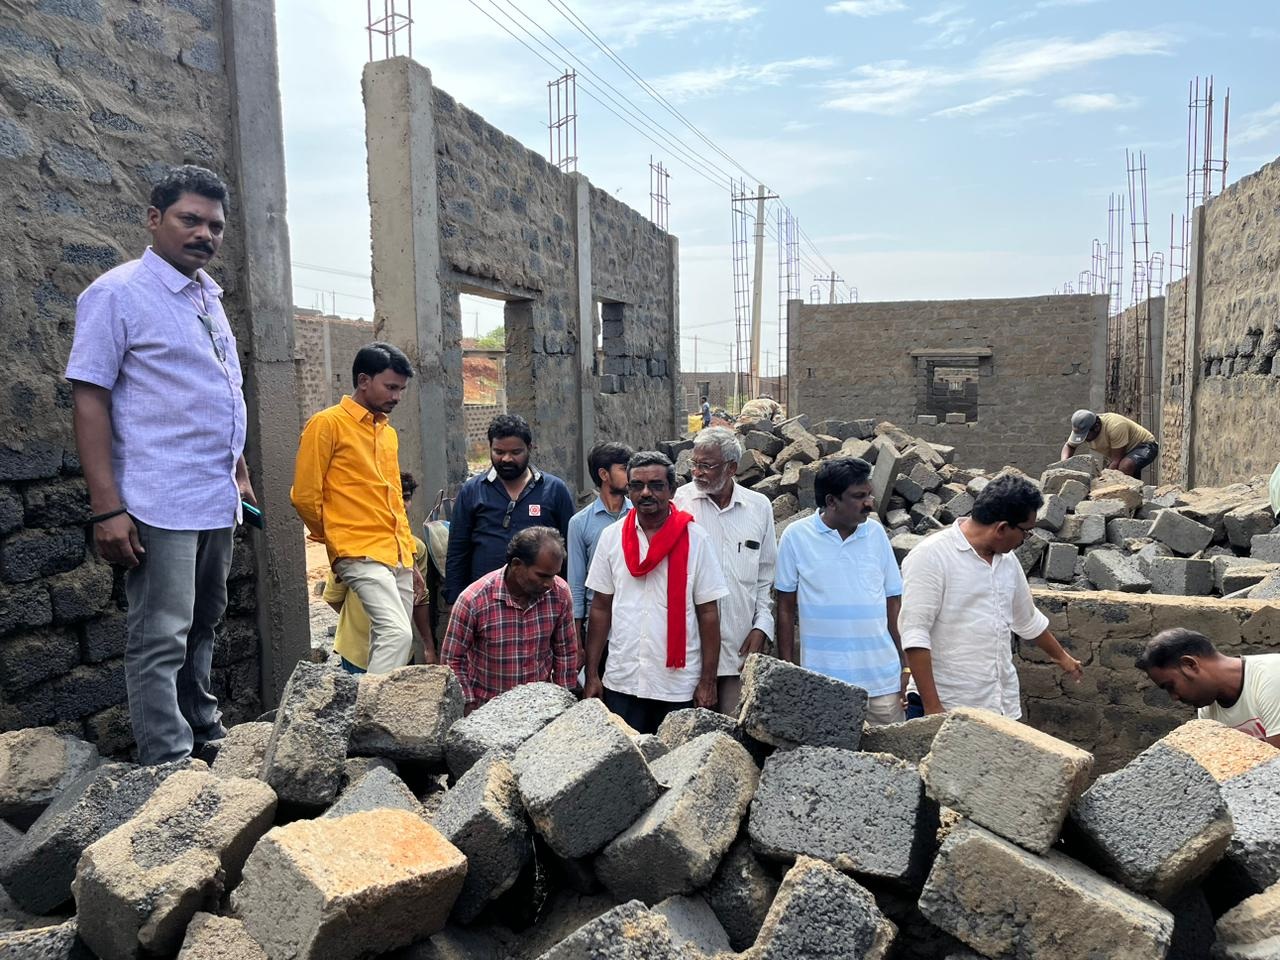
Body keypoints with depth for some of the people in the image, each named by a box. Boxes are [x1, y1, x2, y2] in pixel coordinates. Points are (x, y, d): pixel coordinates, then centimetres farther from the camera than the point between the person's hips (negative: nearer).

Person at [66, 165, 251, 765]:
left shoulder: (208, 297, 16)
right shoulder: (117, 294, -6)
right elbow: (89, 400, -12)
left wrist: (239, 473, 19)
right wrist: (106, 509, -18)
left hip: (216, 501, 7)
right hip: (158, 505, -7)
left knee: (202, 629, 16)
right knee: (161, 641, -3)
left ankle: (206, 739, 29)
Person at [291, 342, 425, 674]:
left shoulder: (389, 431, 19)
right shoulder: (327, 424, -4)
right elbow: (304, 497, -5)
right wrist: (338, 539, 8)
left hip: (397, 558, 7)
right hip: (360, 555, -7)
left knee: (390, 643, 5)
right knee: (397, 634, -23)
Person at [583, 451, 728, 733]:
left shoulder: (695, 539, -4)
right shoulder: (611, 537, 3)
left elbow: (708, 612, -2)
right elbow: (600, 609, 6)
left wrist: (708, 680, -5)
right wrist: (591, 675, 4)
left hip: (679, 684, -2)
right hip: (621, 682, 2)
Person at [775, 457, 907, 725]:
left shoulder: (876, 533, 3)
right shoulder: (796, 536, -5)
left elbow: (893, 601, 9)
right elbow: (786, 607, 2)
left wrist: (905, 666, 6)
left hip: (883, 679, 2)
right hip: (822, 683, -2)